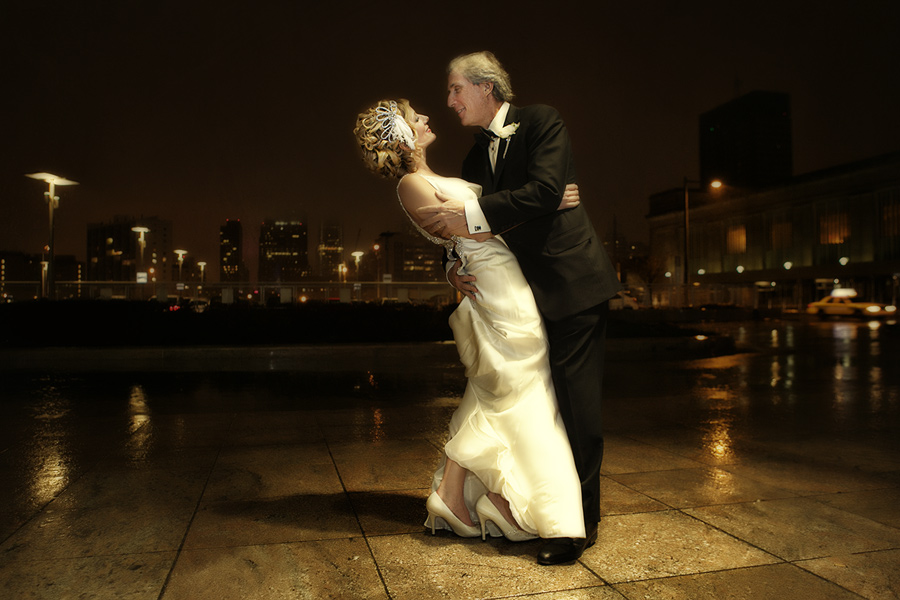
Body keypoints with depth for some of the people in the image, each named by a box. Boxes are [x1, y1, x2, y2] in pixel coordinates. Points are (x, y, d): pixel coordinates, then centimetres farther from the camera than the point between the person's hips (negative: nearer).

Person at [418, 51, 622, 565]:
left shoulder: (541, 121, -4)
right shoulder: (477, 157, 16)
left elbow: (545, 191, -20)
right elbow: (472, 230, 14)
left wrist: (471, 213, -21)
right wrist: (456, 266, -6)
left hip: (574, 281, -7)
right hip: (528, 293, 7)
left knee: (577, 402, -5)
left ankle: (581, 521, 8)